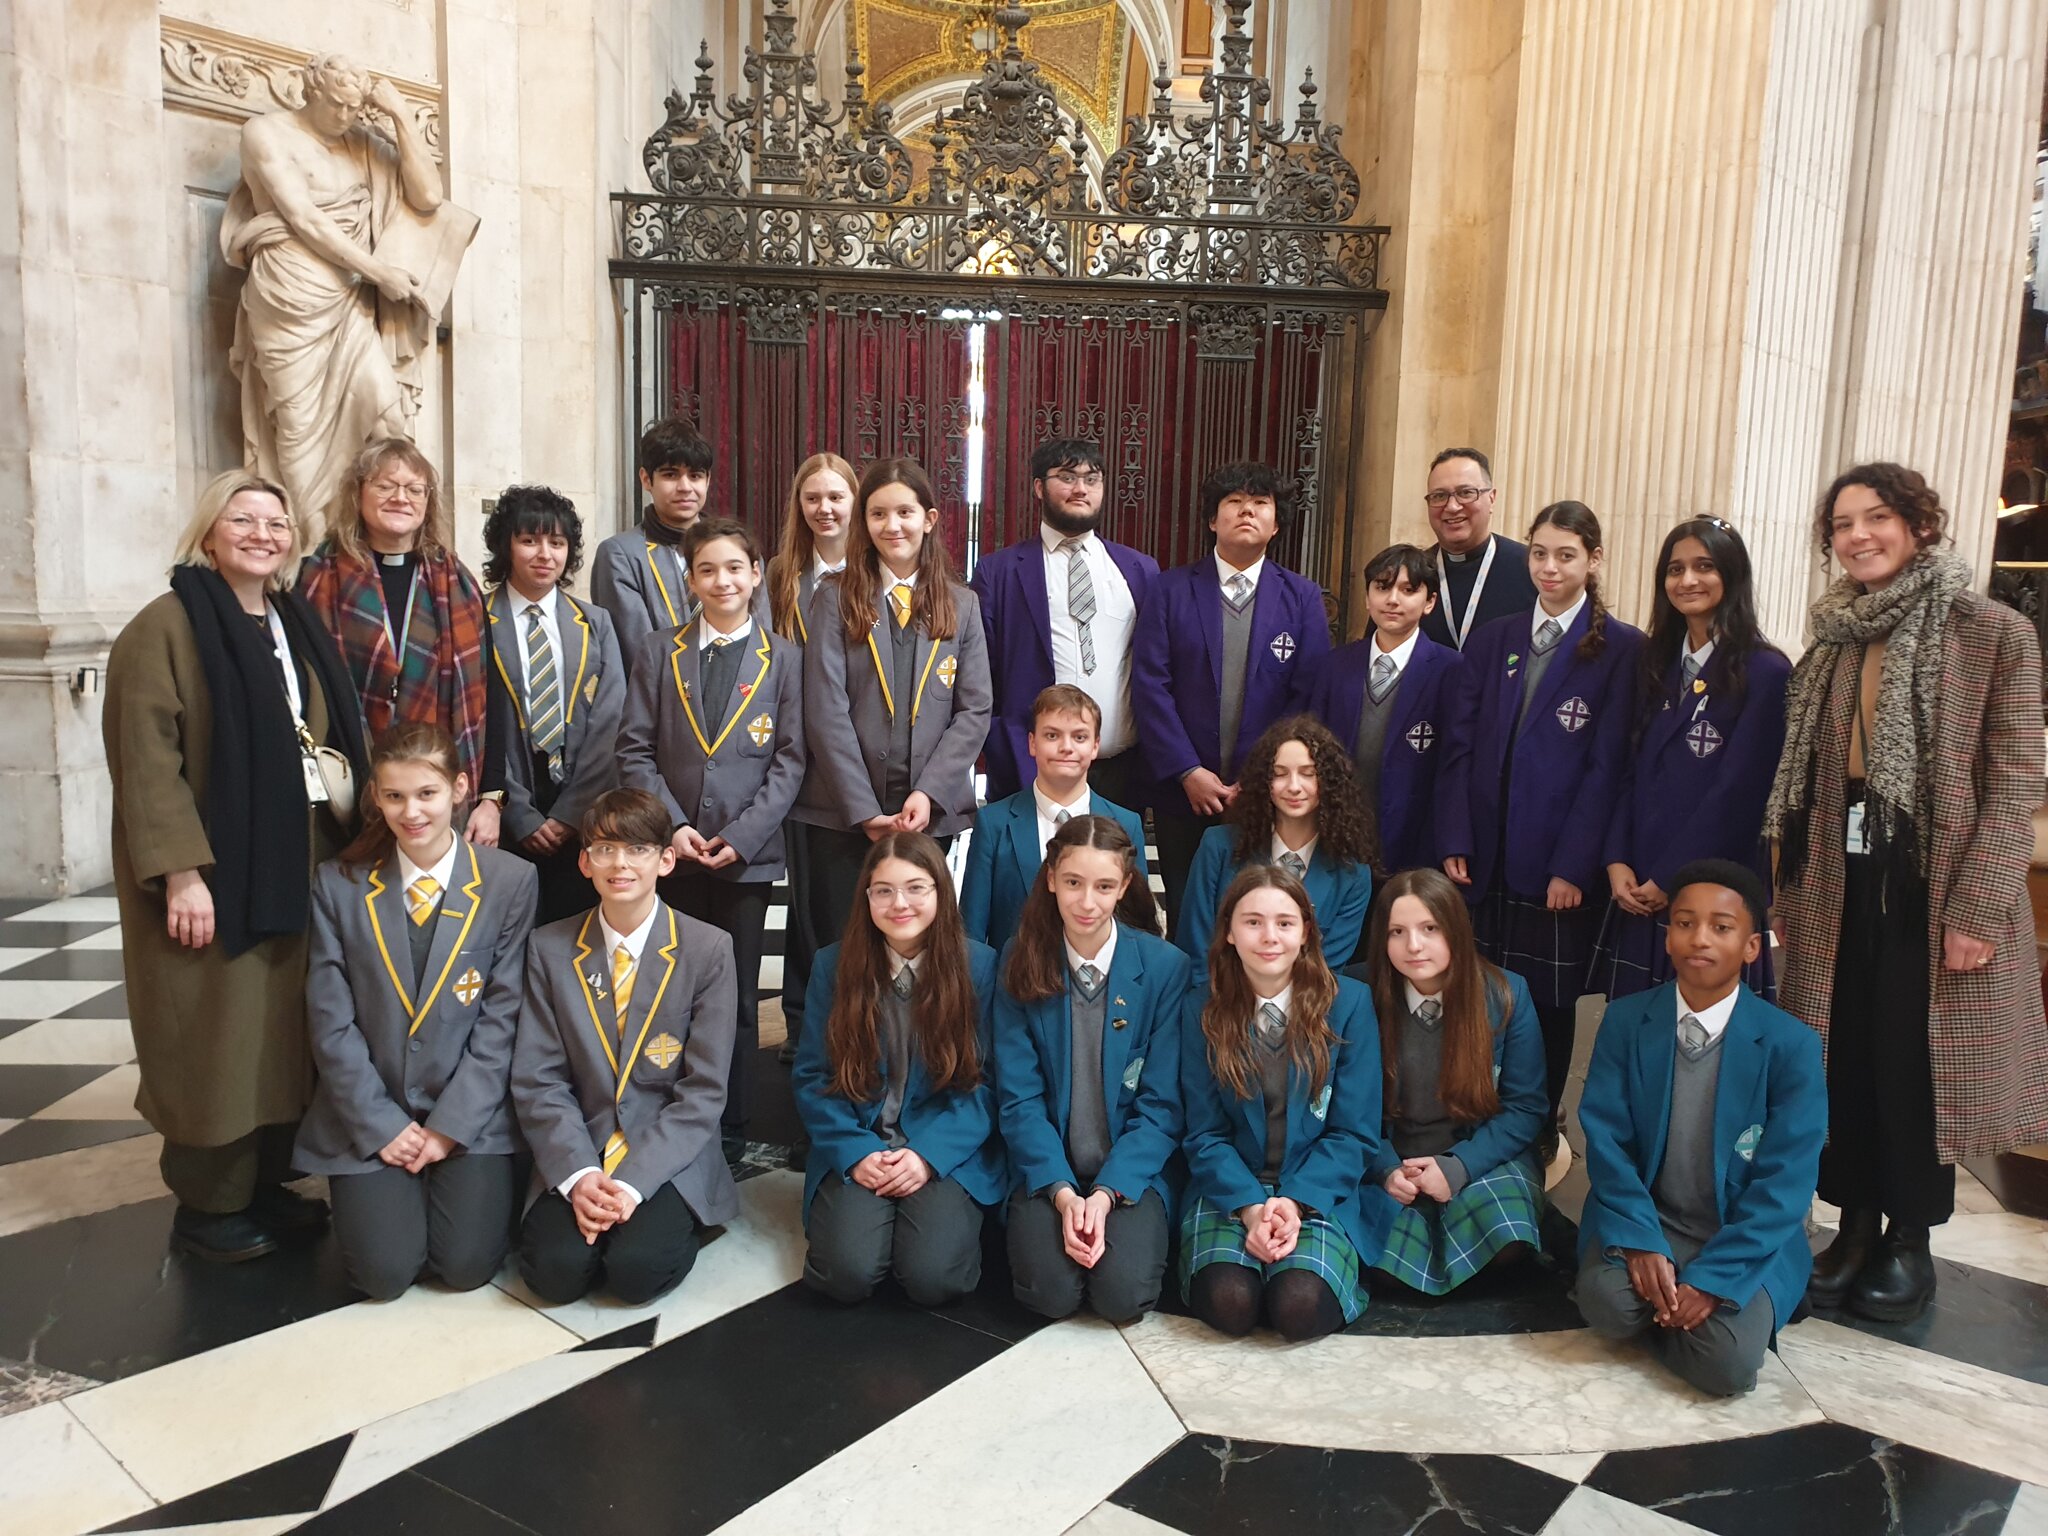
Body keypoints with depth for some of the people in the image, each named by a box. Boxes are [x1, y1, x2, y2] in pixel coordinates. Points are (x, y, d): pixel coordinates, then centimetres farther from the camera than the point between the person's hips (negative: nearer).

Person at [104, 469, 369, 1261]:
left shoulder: (295, 625, 12)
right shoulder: (167, 626, -10)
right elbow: (148, 760, -15)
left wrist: (349, 836, 11)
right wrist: (180, 871, -21)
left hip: (296, 864, 7)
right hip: (213, 871, -7)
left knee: (285, 1030, 11)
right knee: (216, 1038, 1)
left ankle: (265, 1184, 25)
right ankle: (206, 1205, 16)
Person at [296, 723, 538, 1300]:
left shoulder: (511, 880, -6)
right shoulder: (338, 884, -2)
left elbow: (502, 1018, -6)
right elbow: (331, 1022, -2)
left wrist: (451, 1126, -10)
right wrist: (381, 1125, -8)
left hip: (472, 1114, -1)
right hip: (369, 1117, 1)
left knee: (467, 1264, -13)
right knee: (384, 1272, -12)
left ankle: (469, 1182, 19)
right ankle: (378, 1186, 20)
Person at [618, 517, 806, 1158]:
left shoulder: (784, 658, 6)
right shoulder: (659, 652, 9)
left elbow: (790, 759, 1)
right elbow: (635, 750, 5)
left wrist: (742, 835, -9)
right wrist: (672, 827, -8)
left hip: (747, 854, -1)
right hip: (672, 851, 1)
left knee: (737, 998, 4)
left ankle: (730, 1132, 15)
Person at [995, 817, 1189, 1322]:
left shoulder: (1166, 967, -6)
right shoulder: (1022, 963, -3)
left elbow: (1162, 1105, -6)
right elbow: (1019, 1097, -4)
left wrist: (1107, 1192, -17)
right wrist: (1062, 1192, -16)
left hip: (1133, 1169, -1)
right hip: (1047, 1168, 1)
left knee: (1123, 1294, -23)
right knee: (1051, 1291, -22)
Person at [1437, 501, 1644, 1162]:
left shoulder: (1622, 649, -2)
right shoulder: (1492, 641, 10)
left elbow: (1606, 767, -7)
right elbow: (1460, 748, 5)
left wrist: (1573, 867, -12)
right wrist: (1454, 844, -3)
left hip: (1559, 865, -3)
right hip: (1486, 858, 3)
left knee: (1549, 1002, 8)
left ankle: (1539, 1130, 25)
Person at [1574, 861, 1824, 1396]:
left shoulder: (1792, 1045, -10)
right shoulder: (1624, 1020, -4)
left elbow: (1785, 1181, -13)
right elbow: (1605, 1138, -6)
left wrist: (1711, 1276, -21)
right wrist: (1640, 1242, -21)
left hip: (1747, 1237, -1)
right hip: (1644, 1217, 1)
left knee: (1727, 1363, -25)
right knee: (1606, 1302, -29)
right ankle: (1658, 1302, 6)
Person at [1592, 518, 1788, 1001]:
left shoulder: (1765, 672, -8)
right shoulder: (1655, 663, 12)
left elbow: (1738, 791, -13)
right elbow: (1629, 773, 9)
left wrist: (1670, 878, -12)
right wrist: (1617, 861, -4)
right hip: (1636, 889, 5)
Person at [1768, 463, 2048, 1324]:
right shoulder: (1834, 643, 10)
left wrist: (1978, 908, -15)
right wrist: (1792, 890, 8)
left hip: (1934, 888, -4)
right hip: (1840, 888, 4)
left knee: (1916, 1065, 5)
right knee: (1842, 1061, 8)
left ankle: (1911, 1239, 22)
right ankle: (1855, 1225, 24)